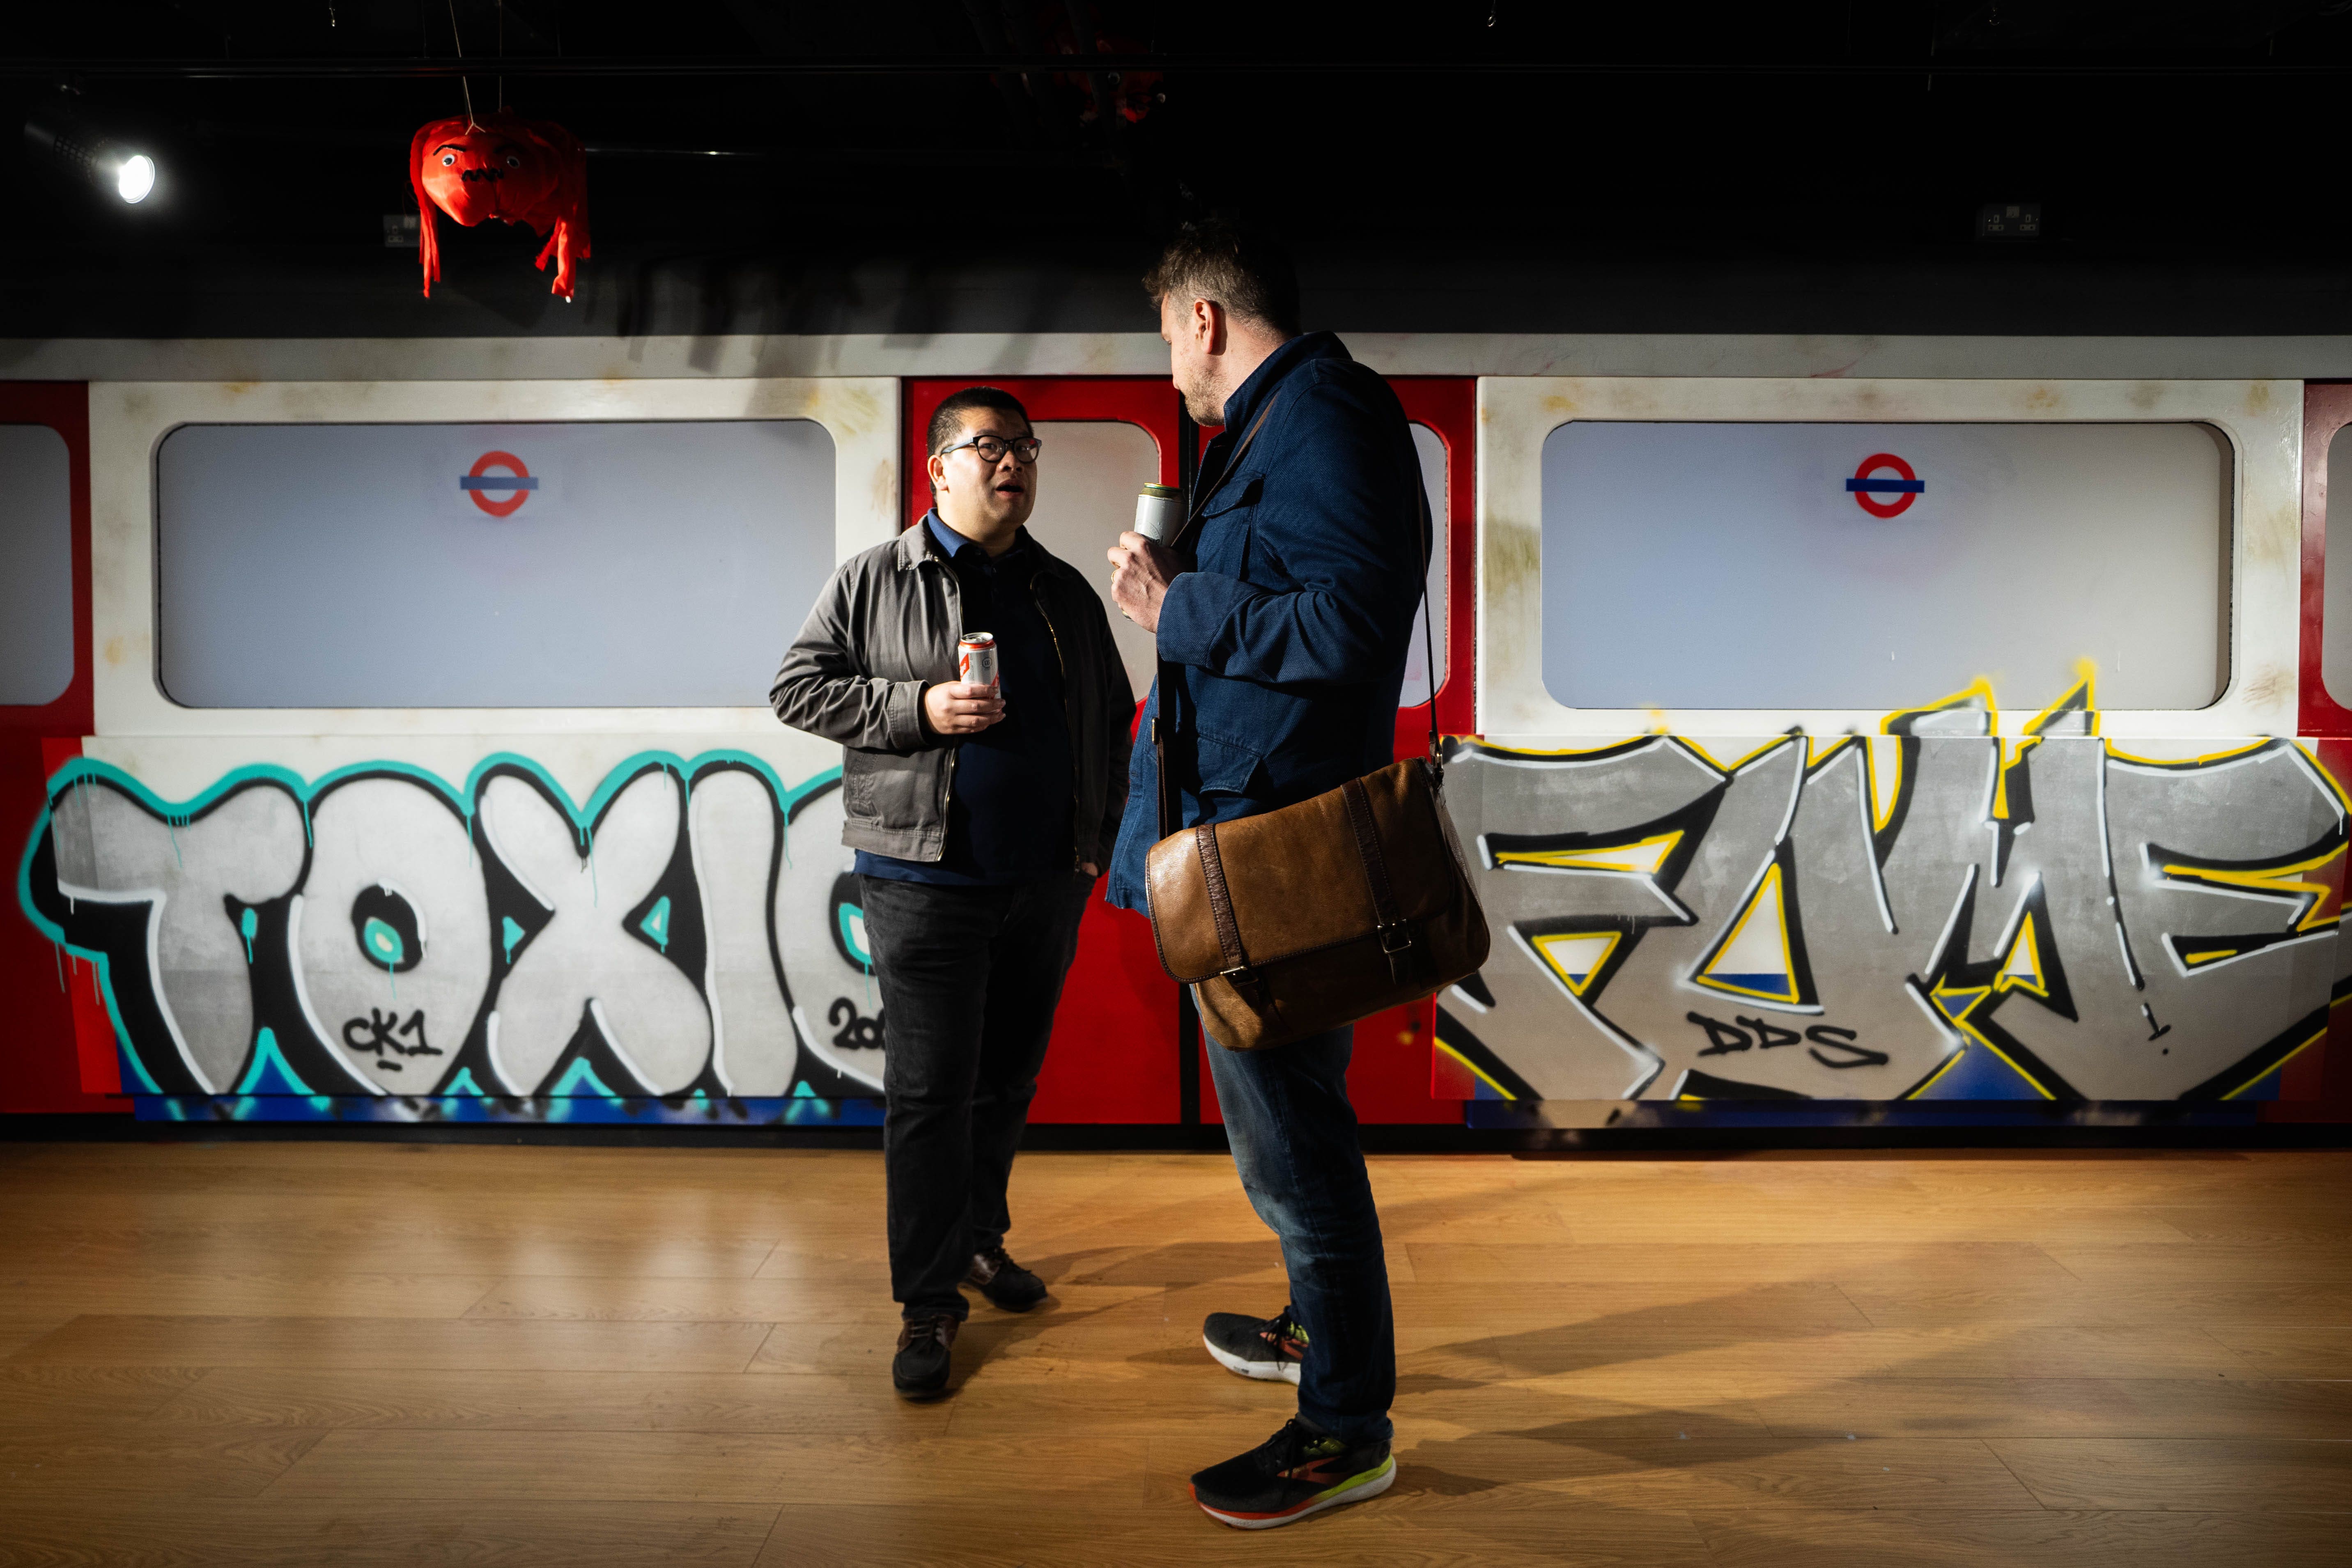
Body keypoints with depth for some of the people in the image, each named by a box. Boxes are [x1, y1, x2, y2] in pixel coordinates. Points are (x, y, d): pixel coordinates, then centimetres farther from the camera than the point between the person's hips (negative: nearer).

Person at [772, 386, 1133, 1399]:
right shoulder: (872, 581, 1)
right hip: (926, 879, -4)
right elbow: (798, 688, -1)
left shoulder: (1066, 594, 12)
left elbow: (1111, 719, 18)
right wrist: (918, 707, -14)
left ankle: (978, 1238, 34)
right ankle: (927, 1304, 6)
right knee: (929, 1090, -4)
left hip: (1047, 880, 5)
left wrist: (1099, 839, 11)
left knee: (1008, 1078, 15)